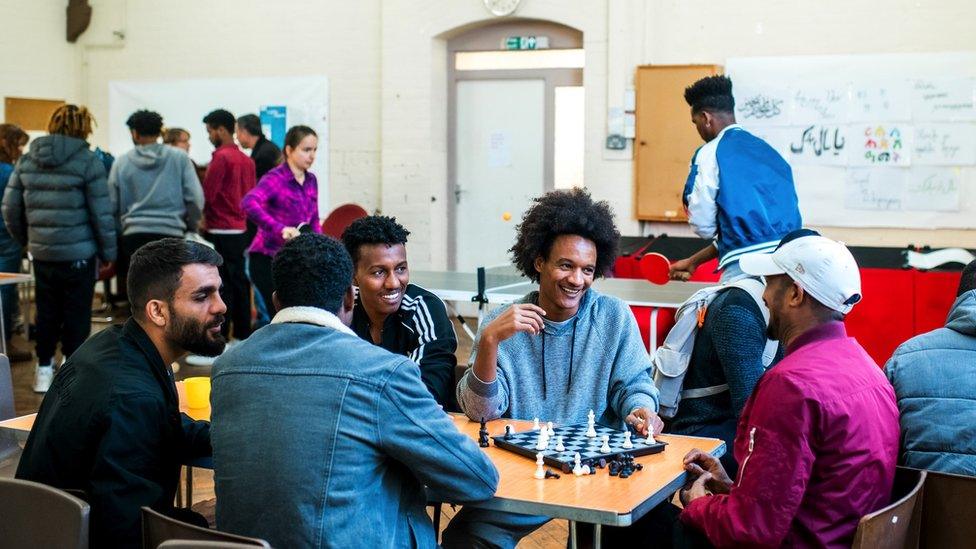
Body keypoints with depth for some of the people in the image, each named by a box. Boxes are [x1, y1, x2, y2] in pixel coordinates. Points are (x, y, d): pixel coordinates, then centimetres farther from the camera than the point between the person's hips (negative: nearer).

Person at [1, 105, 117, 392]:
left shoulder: (27, 160, 5)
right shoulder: (87, 161, -9)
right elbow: (102, 212, -9)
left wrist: (25, 239, 19)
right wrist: (108, 251, 0)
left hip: (41, 252, 5)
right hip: (78, 252, -4)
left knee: (47, 312, 15)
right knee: (77, 314, 5)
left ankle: (44, 370, 22)